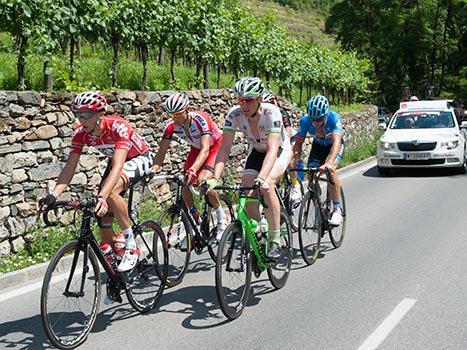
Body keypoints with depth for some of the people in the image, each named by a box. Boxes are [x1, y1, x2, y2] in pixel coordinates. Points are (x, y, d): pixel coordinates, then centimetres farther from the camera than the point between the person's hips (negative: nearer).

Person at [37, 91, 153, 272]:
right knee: (104, 215, -1)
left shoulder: (118, 127, -36)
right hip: (116, 161, 7)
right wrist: (53, 195, -36)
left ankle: (131, 246, -22)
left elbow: (118, 166, -46)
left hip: (139, 159, -7)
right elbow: (70, 166, -21)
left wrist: (102, 196, -59)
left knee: (111, 191, -35)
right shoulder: (80, 132, -19)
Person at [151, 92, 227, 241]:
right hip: (196, 149, 6)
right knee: (185, 183, -12)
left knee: (202, 181, -26)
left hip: (215, 146, -5)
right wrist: (152, 170, -37)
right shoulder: (171, 125, -21)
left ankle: (222, 218, -5)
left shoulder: (200, 119, -36)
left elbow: (205, 149, -44)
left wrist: (193, 170, -59)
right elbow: (162, 151, -20)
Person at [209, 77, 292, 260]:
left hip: (280, 150, -4)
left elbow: (272, 149, -44)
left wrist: (262, 178, -59)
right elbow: (225, 148, -27)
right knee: (247, 195, -14)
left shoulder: (271, 112, -34)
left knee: (266, 185, -31)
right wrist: (215, 178, -41)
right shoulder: (234, 114, -24)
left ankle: (275, 240, -19)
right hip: (256, 152, 4)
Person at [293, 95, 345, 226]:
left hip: (334, 146, -3)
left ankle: (337, 209, -18)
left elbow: (336, 141, -46)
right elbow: (298, 143, -21)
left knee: (330, 170, -30)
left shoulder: (334, 118, -35)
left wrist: (328, 162, -61)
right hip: (318, 146, 3)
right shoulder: (305, 120, -27)